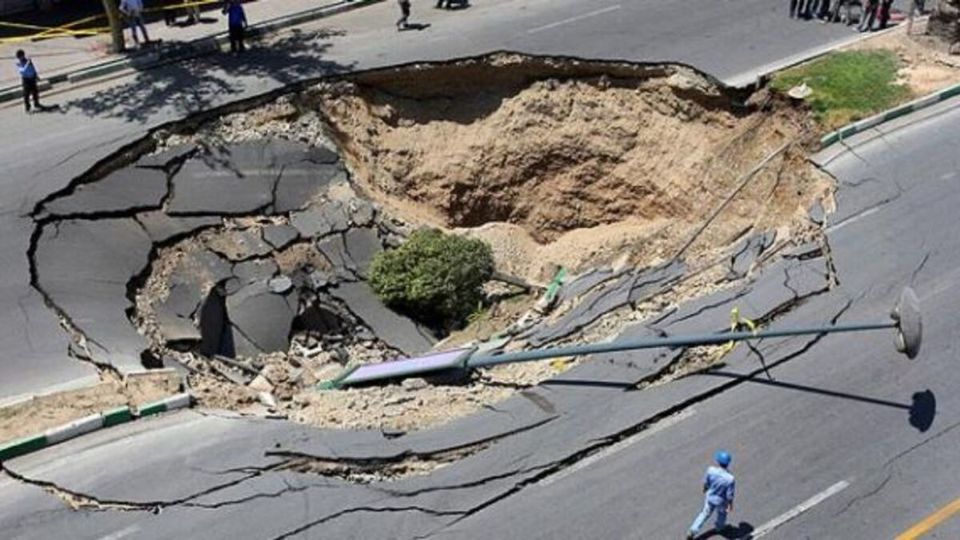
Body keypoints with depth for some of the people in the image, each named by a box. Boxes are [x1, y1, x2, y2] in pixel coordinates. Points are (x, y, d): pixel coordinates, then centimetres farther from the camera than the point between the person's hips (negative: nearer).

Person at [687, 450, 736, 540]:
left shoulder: (710, 470, -27)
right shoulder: (730, 479, -38)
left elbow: (705, 483, -8)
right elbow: (729, 495, -24)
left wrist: (705, 491, 15)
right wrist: (731, 505, -4)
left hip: (709, 497, 2)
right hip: (721, 501, -2)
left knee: (705, 513, 27)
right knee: (722, 514, 32)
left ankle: (692, 531, 29)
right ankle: (719, 527, 59)